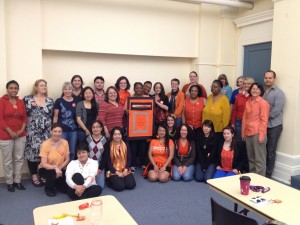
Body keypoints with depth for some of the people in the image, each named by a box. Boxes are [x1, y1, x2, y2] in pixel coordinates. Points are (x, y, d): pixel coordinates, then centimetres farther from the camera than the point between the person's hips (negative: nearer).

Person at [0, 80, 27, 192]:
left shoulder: (21, 102, 8)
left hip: (20, 135, 4)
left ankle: (17, 181, 23)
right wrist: (10, 131, -14)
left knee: (19, 159, 10)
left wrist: (22, 130, -6)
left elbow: (25, 118, 9)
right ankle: (9, 182, 19)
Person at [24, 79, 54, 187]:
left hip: (46, 133, 2)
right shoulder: (27, 99, 0)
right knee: (33, 152, 1)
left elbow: (53, 116, 10)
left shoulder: (50, 101, 9)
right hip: (32, 132, -2)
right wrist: (25, 128, -4)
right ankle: (34, 176, 15)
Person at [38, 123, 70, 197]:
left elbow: (67, 159, -2)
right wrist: (55, 167, -36)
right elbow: (43, 164, -21)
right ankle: (48, 188, -2)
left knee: (66, 189, -11)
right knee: (54, 173, -35)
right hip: (46, 169, -3)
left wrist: (60, 167, -19)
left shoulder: (65, 142, -10)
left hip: (60, 169, 3)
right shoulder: (45, 144, -19)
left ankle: (55, 182, 22)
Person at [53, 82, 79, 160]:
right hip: (62, 130, -2)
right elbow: (55, 116, 1)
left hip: (73, 130, 3)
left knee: (72, 151, 10)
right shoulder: (59, 101, -1)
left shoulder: (76, 101, 7)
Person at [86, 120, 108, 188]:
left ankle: (104, 176, 24)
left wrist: (100, 169, -10)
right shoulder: (87, 139, -3)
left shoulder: (105, 140, -3)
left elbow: (105, 156, -4)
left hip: (100, 166, 0)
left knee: (100, 186, -7)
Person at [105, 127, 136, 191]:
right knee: (120, 186, -24)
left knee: (131, 185, -15)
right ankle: (109, 181, 7)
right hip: (113, 171, -3)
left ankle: (121, 179, 15)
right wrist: (116, 172, -13)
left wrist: (126, 169, -10)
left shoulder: (126, 145, 5)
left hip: (125, 170, 4)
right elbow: (107, 161, -7)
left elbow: (129, 159, 6)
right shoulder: (108, 146, -5)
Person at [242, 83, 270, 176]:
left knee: (259, 159, 0)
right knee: (251, 158, 16)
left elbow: (264, 120, -11)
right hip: (248, 133, 7)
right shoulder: (248, 102, 13)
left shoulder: (263, 103, -7)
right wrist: (243, 132, 12)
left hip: (257, 133, -7)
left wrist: (261, 135, -15)